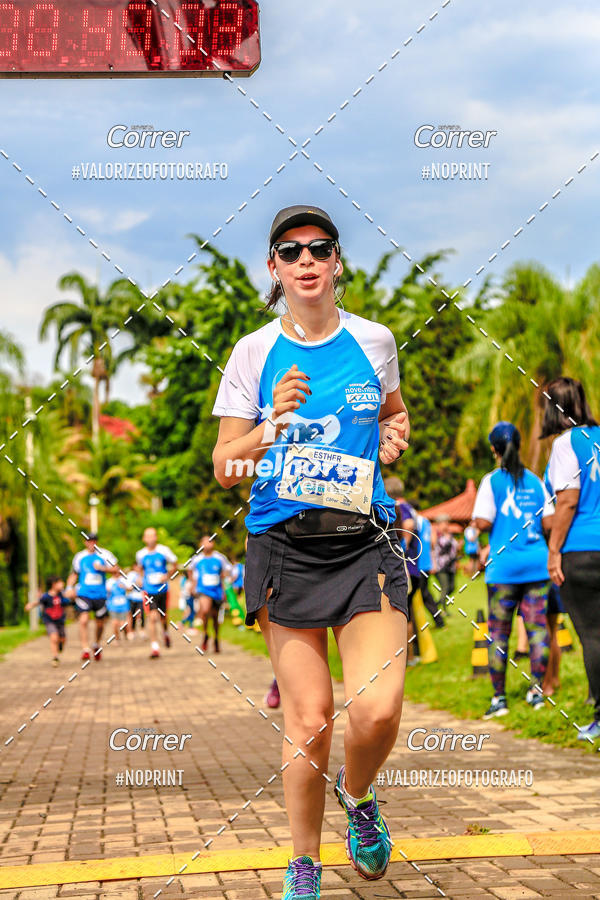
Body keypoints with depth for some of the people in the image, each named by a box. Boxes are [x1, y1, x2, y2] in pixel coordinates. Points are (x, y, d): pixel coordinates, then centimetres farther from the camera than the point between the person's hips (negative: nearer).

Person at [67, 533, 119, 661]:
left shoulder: (104, 555, 2)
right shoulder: (79, 557, 9)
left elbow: (116, 570, 1)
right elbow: (74, 574, 21)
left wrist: (103, 568, -14)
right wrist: (69, 588, 7)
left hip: (100, 594, 0)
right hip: (84, 594, 0)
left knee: (100, 623, 10)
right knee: (83, 620, -19)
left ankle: (97, 645, 37)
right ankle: (85, 649, -18)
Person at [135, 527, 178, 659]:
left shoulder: (164, 551, -5)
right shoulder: (140, 554, 0)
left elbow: (174, 565, 6)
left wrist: (167, 576, -8)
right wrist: (143, 578, 5)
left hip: (162, 590, 0)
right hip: (149, 591, 0)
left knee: (163, 617, 12)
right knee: (153, 618, -14)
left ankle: (166, 632, 47)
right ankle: (154, 647, -10)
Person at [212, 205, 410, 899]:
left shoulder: (374, 340, 7)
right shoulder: (253, 353, 4)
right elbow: (225, 470, 3)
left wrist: (393, 437, 6)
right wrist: (274, 423, -14)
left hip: (364, 540, 1)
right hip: (282, 546, 0)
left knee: (377, 711, -16)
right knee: (308, 719, -3)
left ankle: (356, 794, 20)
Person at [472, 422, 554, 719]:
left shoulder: (492, 481, -4)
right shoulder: (535, 481, 8)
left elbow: (483, 522, -12)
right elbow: (549, 522, 4)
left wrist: (478, 524, 10)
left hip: (504, 565, -3)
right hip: (537, 563, 3)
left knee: (498, 632, 3)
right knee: (537, 626, 5)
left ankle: (499, 697, 4)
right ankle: (537, 690, 5)